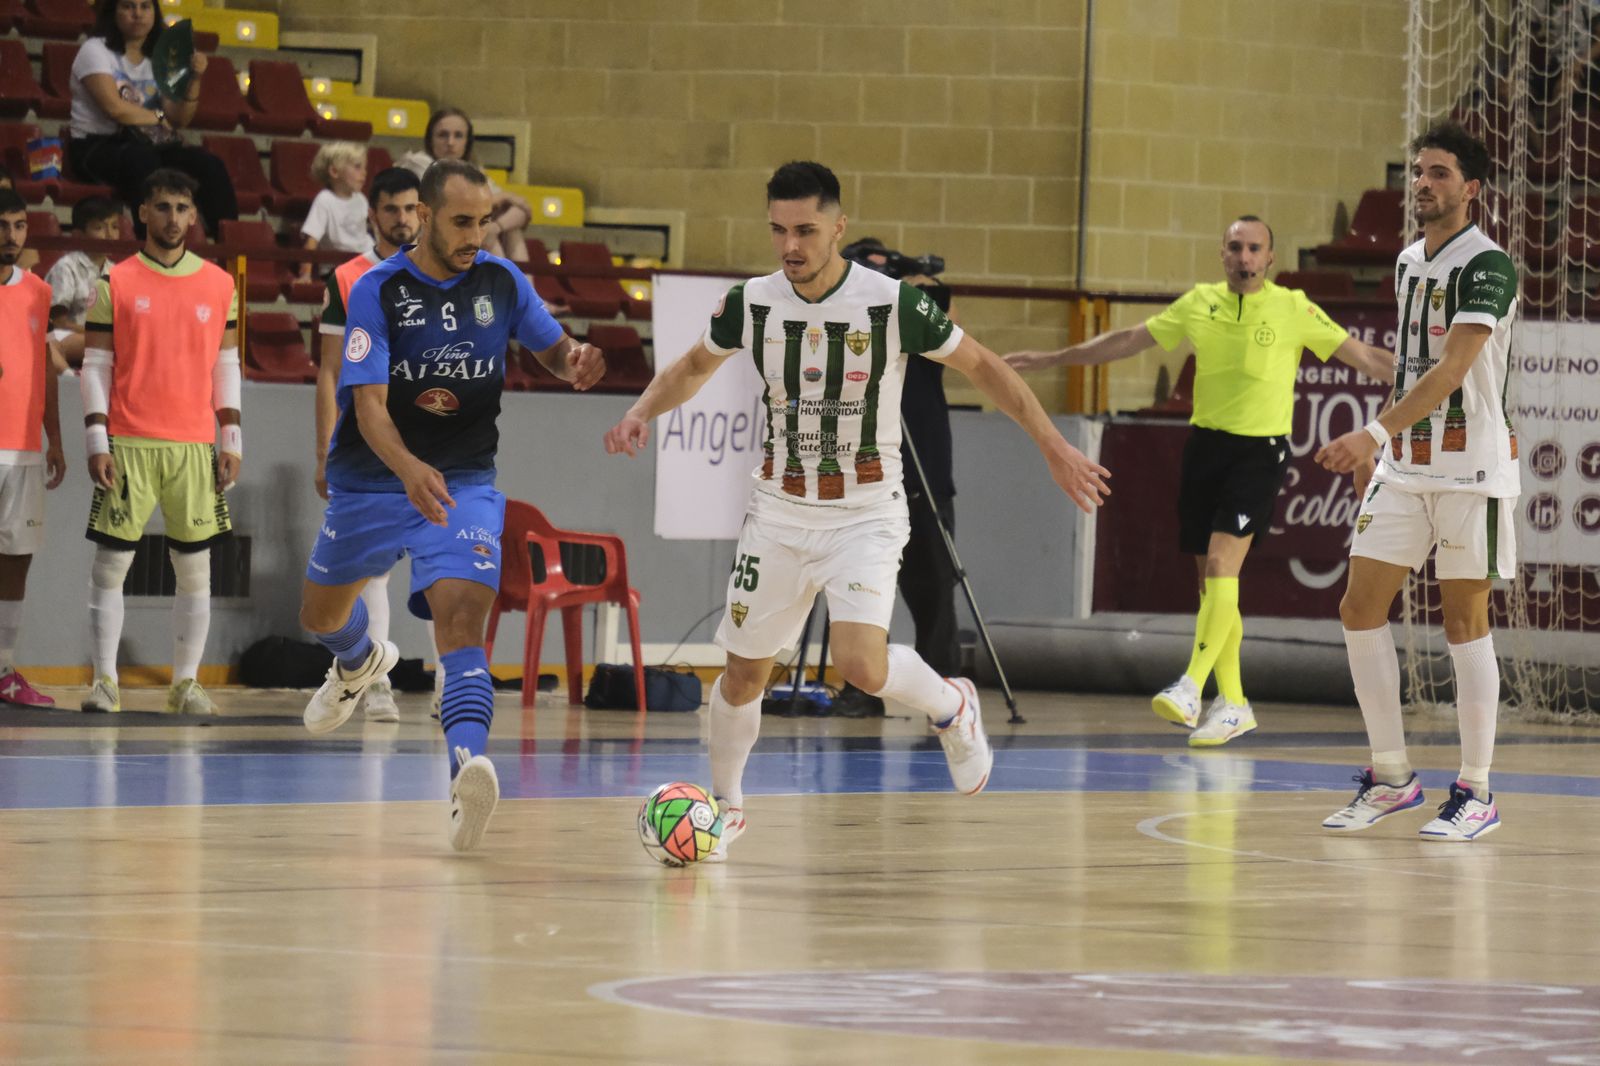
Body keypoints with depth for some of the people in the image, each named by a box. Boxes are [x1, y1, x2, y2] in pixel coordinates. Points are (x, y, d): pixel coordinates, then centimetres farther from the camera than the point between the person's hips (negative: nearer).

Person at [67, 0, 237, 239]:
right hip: (97, 147, -5)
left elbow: (179, 120, 7)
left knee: (211, 166, -20)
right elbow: (115, 108, -14)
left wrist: (194, 80, -7)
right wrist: (159, 118, -1)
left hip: (150, 145, 5)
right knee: (142, 159, -39)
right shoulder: (95, 50, 0)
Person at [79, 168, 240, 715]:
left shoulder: (219, 285, 8)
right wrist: (97, 442, -5)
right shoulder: (115, 283, 3)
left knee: (195, 565, 1)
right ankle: (105, 680, 2)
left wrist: (231, 440, 5)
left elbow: (227, 367, 12)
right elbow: (95, 367, 3)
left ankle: (186, 683, 7)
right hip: (129, 444, -2)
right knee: (111, 562, -4)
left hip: (195, 445, 2)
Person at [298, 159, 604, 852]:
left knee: (461, 613, -25)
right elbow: (369, 404, -25)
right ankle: (361, 662, 59)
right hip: (372, 482, 0)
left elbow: (553, 350, 12)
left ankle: (468, 767, -45)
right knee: (321, 615, 21)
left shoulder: (500, 281, -4)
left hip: (465, 483, 0)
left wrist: (577, 361, -15)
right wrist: (409, 470, -44)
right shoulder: (378, 291, -16)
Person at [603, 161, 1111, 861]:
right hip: (779, 510, 4)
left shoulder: (890, 304, -15)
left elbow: (981, 366, -3)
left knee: (861, 665, -23)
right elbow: (694, 368, 15)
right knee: (744, 672, 7)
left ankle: (950, 707, 9)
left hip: (864, 514, -4)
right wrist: (642, 411, -4)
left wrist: (1054, 447, -4)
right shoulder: (752, 303, -4)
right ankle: (726, 805, 31)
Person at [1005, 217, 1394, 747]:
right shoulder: (1199, 303, 7)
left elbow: (1363, 356, 1)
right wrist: (1050, 359, 16)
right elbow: (1128, 340, 14)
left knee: (1221, 560, -21)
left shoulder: (1293, 310, -3)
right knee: (1211, 579, 5)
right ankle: (1232, 703, 13)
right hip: (1205, 444, 4)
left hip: (1260, 449, -4)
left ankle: (1191, 686, -26)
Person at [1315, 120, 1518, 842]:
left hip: (1470, 467, -7)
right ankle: (1391, 777, 10)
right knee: (1360, 608, 1)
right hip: (1405, 464, 7)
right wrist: (1379, 448, 19)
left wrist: (1374, 433, -34)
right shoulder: (1408, 263, 12)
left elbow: (1451, 368, -25)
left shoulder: (1488, 266, -14)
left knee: (1465, 623, -3)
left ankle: (1476, 794, 5)